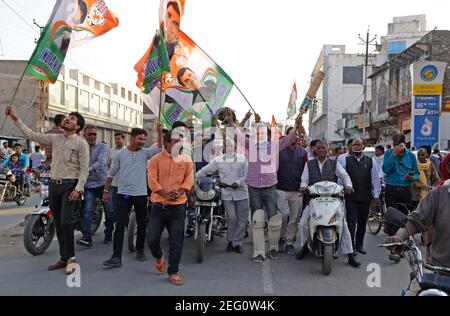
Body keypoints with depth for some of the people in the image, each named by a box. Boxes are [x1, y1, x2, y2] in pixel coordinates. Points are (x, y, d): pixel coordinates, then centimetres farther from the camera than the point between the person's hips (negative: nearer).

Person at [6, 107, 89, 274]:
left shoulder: (81, 143, -7)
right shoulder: (55, 138, 11)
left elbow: (84, 169, -10)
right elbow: (31, 135, 12)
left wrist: (78, 189, -18)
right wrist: (16, 119, 8)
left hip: (70, 186, -6)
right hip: (54, 185, 6)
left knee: (66, 222, -16)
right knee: (58, 224, 10)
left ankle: (71, 257, -1)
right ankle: (63, 258, 20)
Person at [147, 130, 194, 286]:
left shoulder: (186, 159, 5)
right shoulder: (156, 159, 1)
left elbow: (189, 180, 1)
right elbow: (152, 181, -6)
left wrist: (179, 192, -16)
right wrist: (165, 194, -17)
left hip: (178, 206, 0)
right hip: (159, 205, 0)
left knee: (176, 242, 1)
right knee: (152, 239, 3)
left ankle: (173, 273, 16)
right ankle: (159, 257, 36)